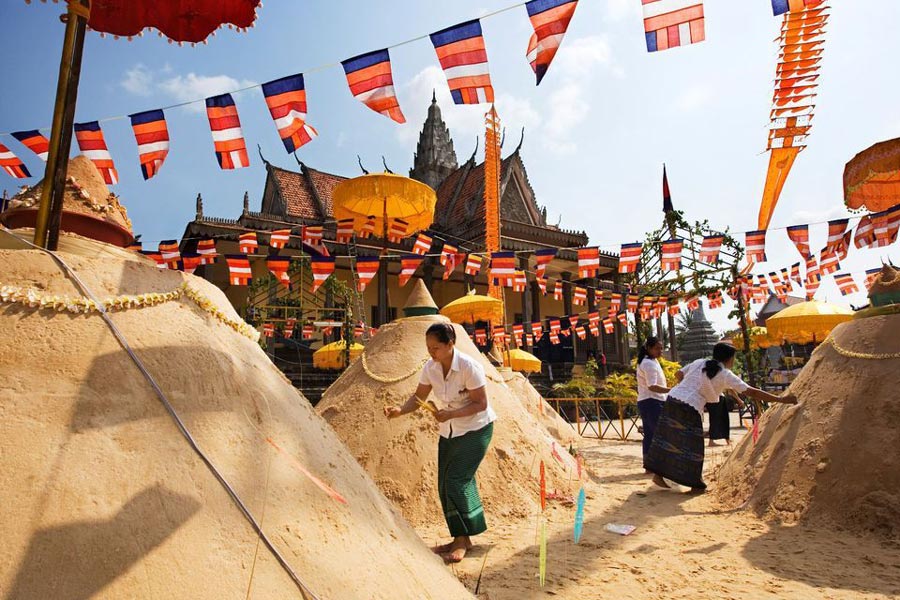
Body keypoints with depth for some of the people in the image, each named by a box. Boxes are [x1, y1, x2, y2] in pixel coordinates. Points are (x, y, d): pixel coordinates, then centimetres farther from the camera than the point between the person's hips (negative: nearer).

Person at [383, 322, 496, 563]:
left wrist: (450, 414, -31)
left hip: (476, 429, -7)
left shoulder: (469, 367, -24)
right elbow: (419, 396, 1)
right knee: (445, 485, 6)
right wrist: (400, 410, -18)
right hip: (448, 432, 7)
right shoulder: (430, 368, -6)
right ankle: (461, 539, 21)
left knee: (457, 480, -13)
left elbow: (480, 403, -21)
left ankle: (461, 540, 4)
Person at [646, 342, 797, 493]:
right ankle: (695, 485, 18)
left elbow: (678, 375, 19)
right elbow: (751, 392, 0)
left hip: (672, 398, 6)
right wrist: (781, 399, 5)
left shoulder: (699, 363, 14)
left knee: (668, 438, 12)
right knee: (691, 446, 8)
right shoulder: (726, 375, 1)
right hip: (690, 408, -5)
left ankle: (658, 474, 18)